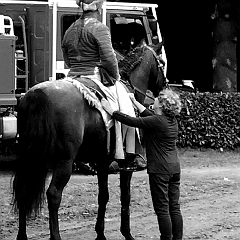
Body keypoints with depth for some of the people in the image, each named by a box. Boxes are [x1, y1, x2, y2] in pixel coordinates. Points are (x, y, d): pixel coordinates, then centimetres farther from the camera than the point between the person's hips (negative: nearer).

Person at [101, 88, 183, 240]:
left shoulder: (156, 121, -18)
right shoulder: (172, 120, 6)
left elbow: (131, 121, -16)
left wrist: (110, 110, -8)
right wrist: (134, 101, 28)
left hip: (160, 170, -8)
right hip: (175, 168, 8)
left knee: (162, 209, -2)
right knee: (174, 207, 11)